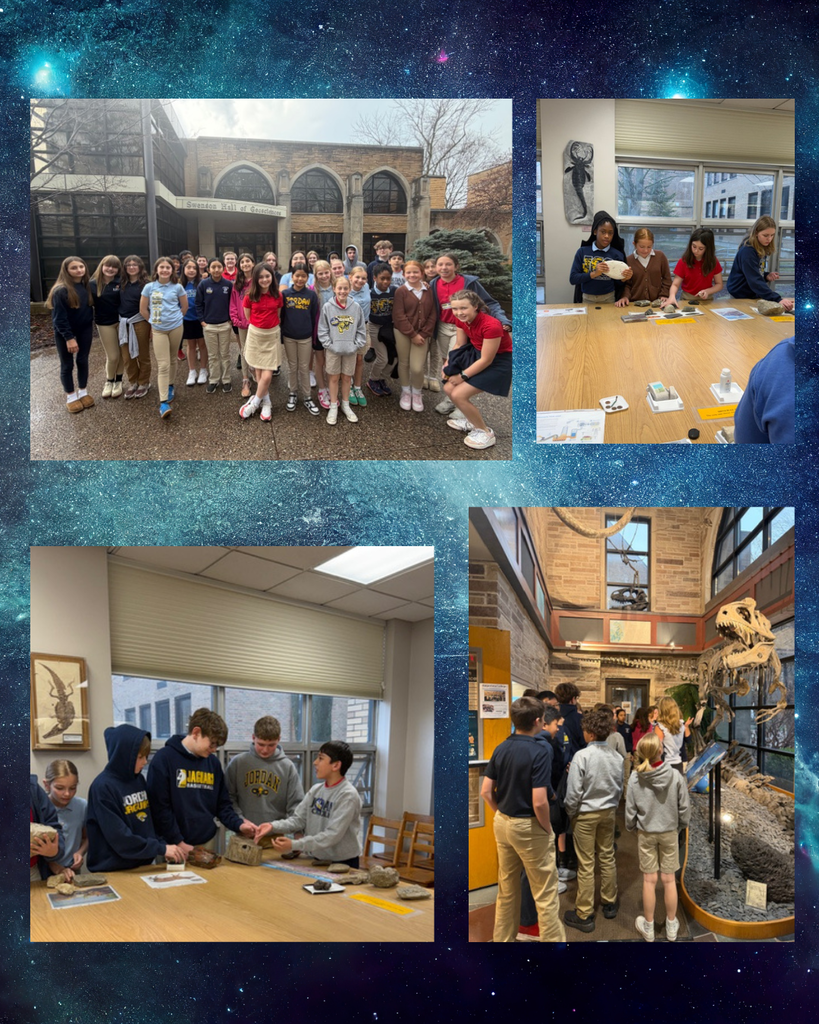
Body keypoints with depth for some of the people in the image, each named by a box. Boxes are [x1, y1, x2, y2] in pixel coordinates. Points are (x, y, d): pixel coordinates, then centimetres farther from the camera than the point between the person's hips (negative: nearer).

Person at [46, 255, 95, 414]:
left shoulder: (87, 286, -3)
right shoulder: (61, 290, -21)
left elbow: (89, 308, 7)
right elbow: (59, 317, -20)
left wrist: (90, 327, 6)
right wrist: (69, 338, -21)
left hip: (84, 330, 5)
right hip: (65, 333, -5)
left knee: (83, 361, 14)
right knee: (67, 365, 7)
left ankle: (83, 392, 29)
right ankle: (70, 396, 19)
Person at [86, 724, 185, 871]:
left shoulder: (139, 780, 6)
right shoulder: (102, 787, -17)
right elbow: (118, 837, -21)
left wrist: (162, 845, -4)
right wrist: (161, 849, -20)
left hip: (144, 864, 6)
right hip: (115, 871, -6)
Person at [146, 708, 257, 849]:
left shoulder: (213, 762, 9)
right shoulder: (164, 759, -10)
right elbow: (160, 807, -14)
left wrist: (239, 825, -4)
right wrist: (179, 843, -15)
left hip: (207, 845, 5)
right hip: (174, 847, -5)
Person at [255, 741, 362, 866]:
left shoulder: (348, 795, -17)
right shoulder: (316, 790, 4)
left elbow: (332, 835, -23)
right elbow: (299, 819, 2)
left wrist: (294, 845, -29)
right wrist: (273, 826, -15)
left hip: (342, 863, -6)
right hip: (317, 860, 6)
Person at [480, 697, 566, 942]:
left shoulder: (500, 749, 1)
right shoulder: (539, 751, -20)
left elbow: (486, 792, 3)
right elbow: (539, 802, -24)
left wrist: (503, 815, 13)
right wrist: (547, 829, -9)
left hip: (502, 824, 7)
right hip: (529, 828, -7)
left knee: (507, 890, 17)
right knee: (545, 894, 2)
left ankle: (502, 940, 24)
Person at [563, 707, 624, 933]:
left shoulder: (582, 756, -20)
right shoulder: (616, 757, -3)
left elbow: (573, 792, -18)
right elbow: (620, 788, 6)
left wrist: (571, 813, -2)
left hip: (585, 814, -5)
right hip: (608, 812, 5)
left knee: (586, 864, 2)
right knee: (607, 858, 18)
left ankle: (584, 916, 10)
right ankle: (609, 903, 31)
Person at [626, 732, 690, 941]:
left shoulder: (635, 778, -16)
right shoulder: (675, 776, -17)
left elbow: (630, 810, -8)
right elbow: (684, 808, -8)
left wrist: (632, 828, 11)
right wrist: (680, 826, 11)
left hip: (645, 834, 0)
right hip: (669, 833, 0)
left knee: (649, 880, 9)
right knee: (669, 879, 11)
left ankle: (648, 927, 23)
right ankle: (671, 927, 25)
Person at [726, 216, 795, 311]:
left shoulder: (763, 248, 2)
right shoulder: (747, 251, -23)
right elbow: (755, 281, -32)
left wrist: (766, 276, -6)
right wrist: (778, 300, -41)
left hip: (753, 295, 7)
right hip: (740, 297, -7)